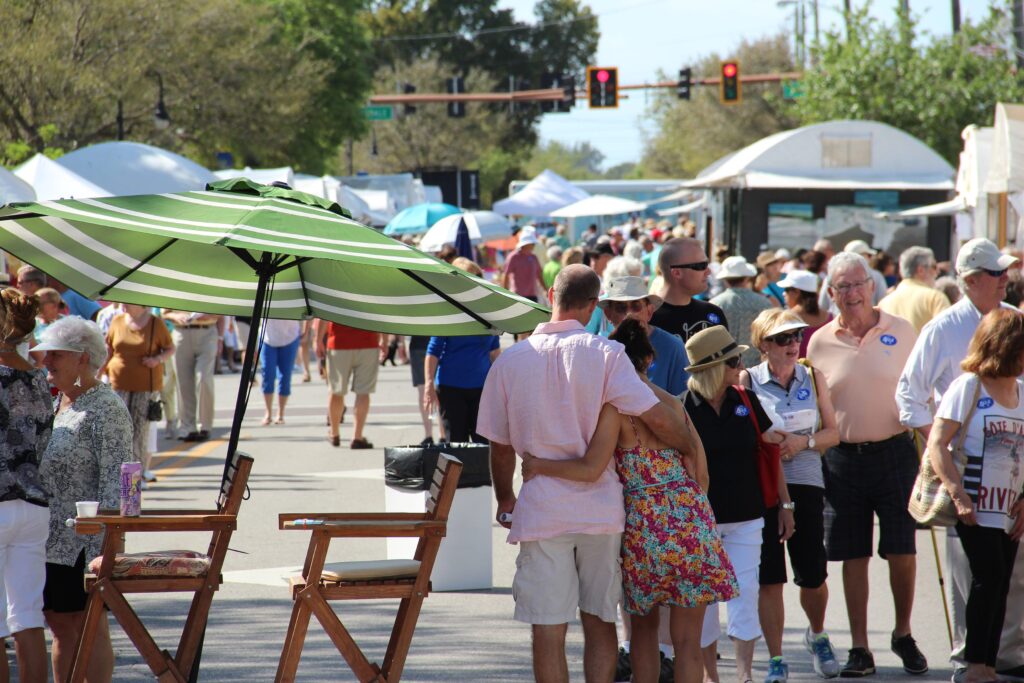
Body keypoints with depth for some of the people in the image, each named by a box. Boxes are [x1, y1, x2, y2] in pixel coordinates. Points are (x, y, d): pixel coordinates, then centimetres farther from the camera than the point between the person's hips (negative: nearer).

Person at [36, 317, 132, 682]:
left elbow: (116, 480, -17)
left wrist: (105, 545, -22)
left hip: (83, 539, -8)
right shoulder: (55, 403, 15)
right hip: (49, 539, 8)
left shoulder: (106, 409, -12)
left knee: (89, 627, -2)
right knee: (60, 626, 12)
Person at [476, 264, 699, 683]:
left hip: (541, 511, 0)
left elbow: (500, 447, 7)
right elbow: (657, 417, -13)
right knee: (600, 624, 11)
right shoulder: (604, 353, -6)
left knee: (548, 631, 1)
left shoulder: (510, 361, 1)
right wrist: (689, 449, 6)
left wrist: (505, 501, 22)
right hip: (600, 507, 0)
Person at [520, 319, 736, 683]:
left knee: (643, 627, 17)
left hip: (643, 527, -3)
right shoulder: (673, 402, 8)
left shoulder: (615, 404, -7)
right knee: (687, 640, 4)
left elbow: (592, 468, -18)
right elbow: (701, 469, 8)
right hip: (691, 524, 3)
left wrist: (537, 466, -6)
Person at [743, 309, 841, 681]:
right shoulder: (748, 380, 0)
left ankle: (817, 636, 35)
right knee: (769, 577, -4)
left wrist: (804, 441, -9)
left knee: (813, 575, 5)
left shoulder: (813, 378, 8)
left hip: (805, 483, 2)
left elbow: (832, 433, 9)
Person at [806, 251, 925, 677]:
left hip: (893, 452, -1)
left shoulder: (900, 331, 0)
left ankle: (903, 635, 19)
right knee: (853, 557, 5)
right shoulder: (820, 343, 4)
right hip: (843, 459, 1)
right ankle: (860, 649, 13)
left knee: (902, 551, -2)